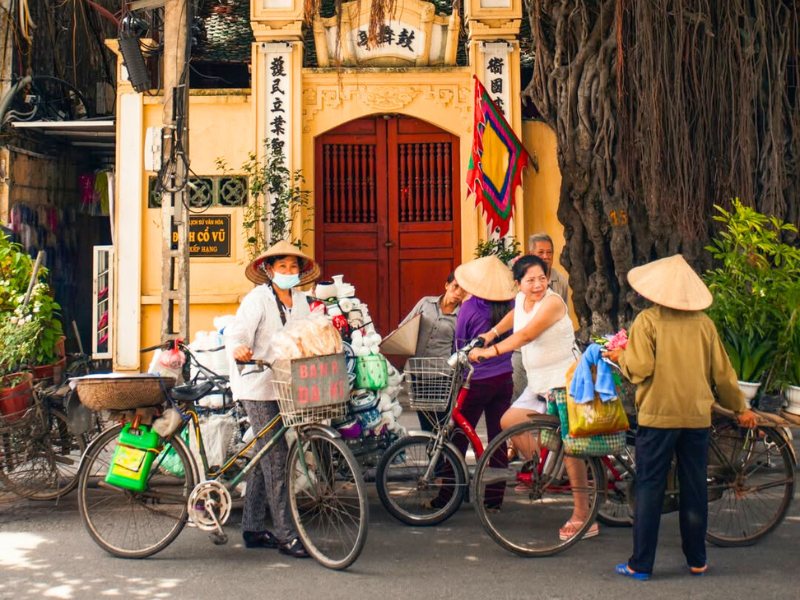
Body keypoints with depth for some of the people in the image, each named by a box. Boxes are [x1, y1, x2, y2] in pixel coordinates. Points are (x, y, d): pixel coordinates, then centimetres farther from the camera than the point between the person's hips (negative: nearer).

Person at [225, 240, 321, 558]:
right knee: (276, 458, -9)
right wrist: (239, 349, -41)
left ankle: (253, 529, 24)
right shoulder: (258, 298, -10)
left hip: (284, 385, 7)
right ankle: (285, 534, -4)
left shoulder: (300, 300, 11)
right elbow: (237, 331, -20)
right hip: (257, 385, -7)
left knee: (264, 456, 14)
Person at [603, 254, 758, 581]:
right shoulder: (704, 322, 3)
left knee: (649, 488, 3)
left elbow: (639, 369, -16)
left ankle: (641, 564, 6)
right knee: (694, 488, 12)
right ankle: (697, 560, 21)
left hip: (658, 416, -3)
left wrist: (620, 357, 5)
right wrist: (740, 408, 21)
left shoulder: (647, 320, -7)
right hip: (697, 416, 3)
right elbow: (722, 373, 8)